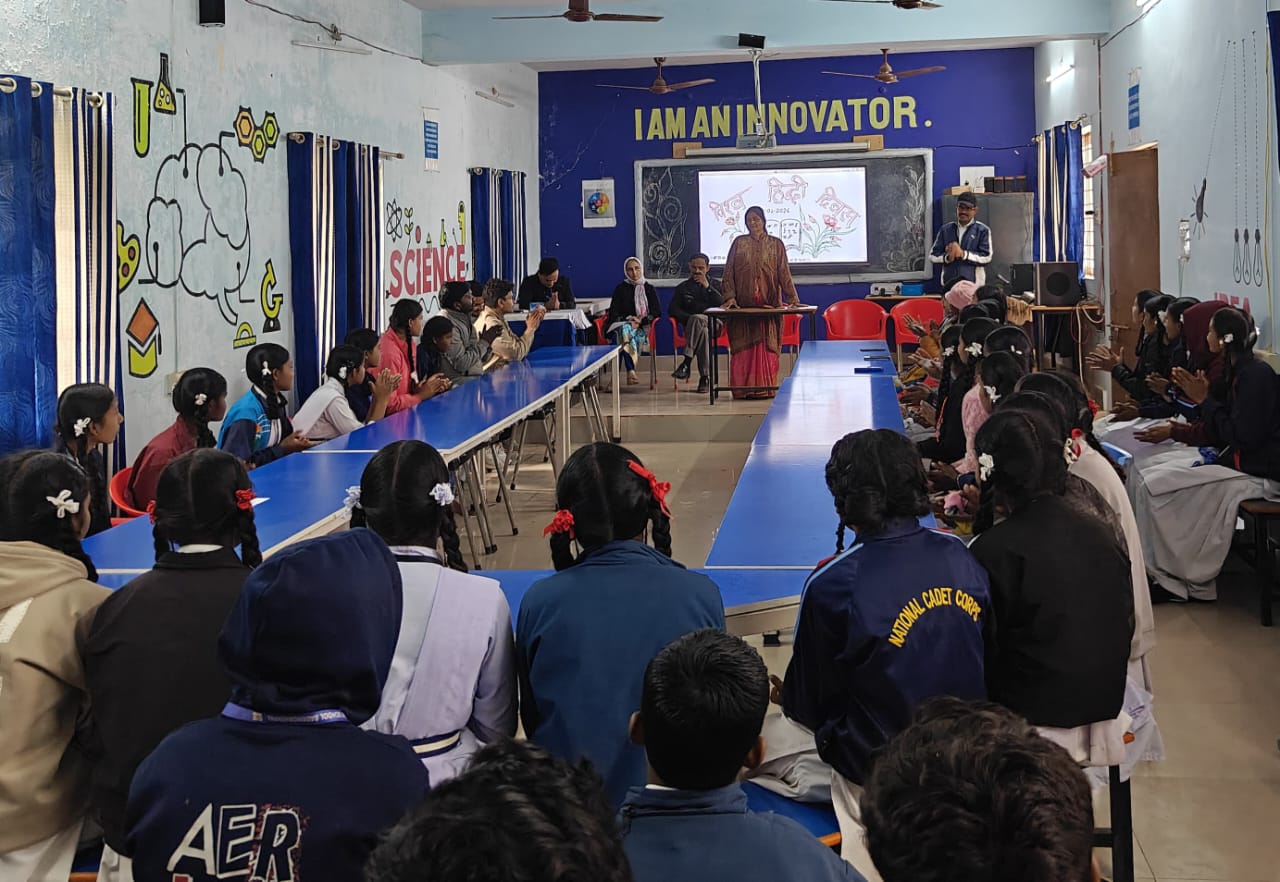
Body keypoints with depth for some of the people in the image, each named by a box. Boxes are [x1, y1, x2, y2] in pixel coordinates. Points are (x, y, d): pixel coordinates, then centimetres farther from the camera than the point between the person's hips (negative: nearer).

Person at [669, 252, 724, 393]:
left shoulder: (715, 285, 21)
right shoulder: (682, 287, 22)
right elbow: (674, 310, 9)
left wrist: (707, 287, -4)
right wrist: (690, 318, -10)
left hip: (713, 325, -1)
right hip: (690, 324, 1)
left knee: (697, 319, -37)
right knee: (702, 330, -37)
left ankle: (686, 363, -38)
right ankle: (704, 377, -39)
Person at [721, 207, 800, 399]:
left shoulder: (776, 244, 9)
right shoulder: (739, 243, 10)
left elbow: (784, 273, 4)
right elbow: (729, 272, 6)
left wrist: (792, 298, -7)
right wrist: (729, 297, -7)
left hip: (769, 303, 0)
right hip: (743, 305, 0)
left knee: (767, 346, -2)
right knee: (743, 347, -2)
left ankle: (767, 388, 1)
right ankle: (744, 388, 0)